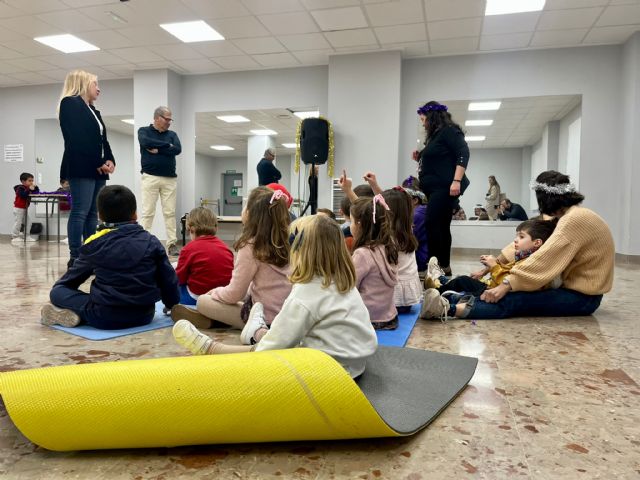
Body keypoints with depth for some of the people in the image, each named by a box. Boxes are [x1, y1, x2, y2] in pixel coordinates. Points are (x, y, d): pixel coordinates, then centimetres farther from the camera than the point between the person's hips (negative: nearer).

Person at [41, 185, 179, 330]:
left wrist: (58, 289, 36)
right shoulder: (151, 242, 3)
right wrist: (173, 306, 23)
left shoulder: (95, 243, 1)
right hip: (144, 316, 1)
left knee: (57, 292, 16)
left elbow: (73, 278, 15)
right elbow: (168, 280, 7)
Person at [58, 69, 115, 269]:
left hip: (98, 169, 9)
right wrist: (97, 163, -15)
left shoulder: (93, 110, 24)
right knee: (80, 212, -10)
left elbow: (102, 139, 17)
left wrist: (109, 160, -1)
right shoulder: (70, 103, -2)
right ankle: (75, 258, -7)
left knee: (93, 213, 6)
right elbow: (76, 139, -13)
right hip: (81, 168, -9)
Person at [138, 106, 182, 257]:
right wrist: (167, 145, -7)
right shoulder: (144, 131, 7)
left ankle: (172, 244, 2)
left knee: (170, 213, 0)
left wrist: (157, 150, -8)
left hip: (170, 179, 3)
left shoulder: (172, 134, 15)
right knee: (147, 212, -4)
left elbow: (178, 149, -3)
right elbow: (146, 142, -15)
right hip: (150, 177, -3)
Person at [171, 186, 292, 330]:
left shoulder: (250, 246, -19)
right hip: (284, 314, 7)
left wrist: (215, 292, 9)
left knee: (202, 301, 2)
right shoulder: (283, 242, 0)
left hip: (265, 318, -7)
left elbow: (234, 294, -12)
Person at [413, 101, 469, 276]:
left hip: (445, 187, -10)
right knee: (441, 227, 9)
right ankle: (444, 267, 12)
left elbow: (463, 154, -17)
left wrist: (457, 181, -26)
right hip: (435, 188, 10)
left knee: (431, 224, -18)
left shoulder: (449, 131, -5)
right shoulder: (435, 136, 22)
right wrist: (420, 159, 12)